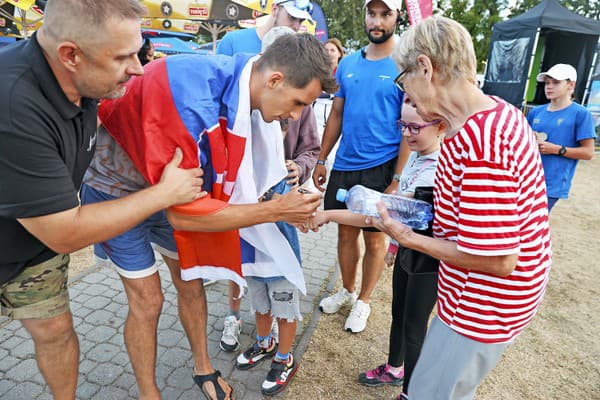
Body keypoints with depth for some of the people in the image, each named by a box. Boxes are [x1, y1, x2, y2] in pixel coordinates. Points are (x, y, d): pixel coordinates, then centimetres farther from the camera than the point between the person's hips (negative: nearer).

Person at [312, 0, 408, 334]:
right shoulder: (348, 63, 7)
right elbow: (336, 115, 12)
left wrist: (397, 179, -15)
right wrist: (321, 160, 9)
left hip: (381, 169, -4)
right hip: (344, 167, 5)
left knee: (374, 239, 10)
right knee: (346, 233, 16)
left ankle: (364, 301, 30)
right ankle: (347, 291, 37)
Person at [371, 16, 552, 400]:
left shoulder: (476, 141, -32)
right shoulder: (498, 111, 1)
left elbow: (497, 260, -29)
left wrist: (408, 238, -20)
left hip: (484, 306, -9)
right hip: (490, 297, 9)